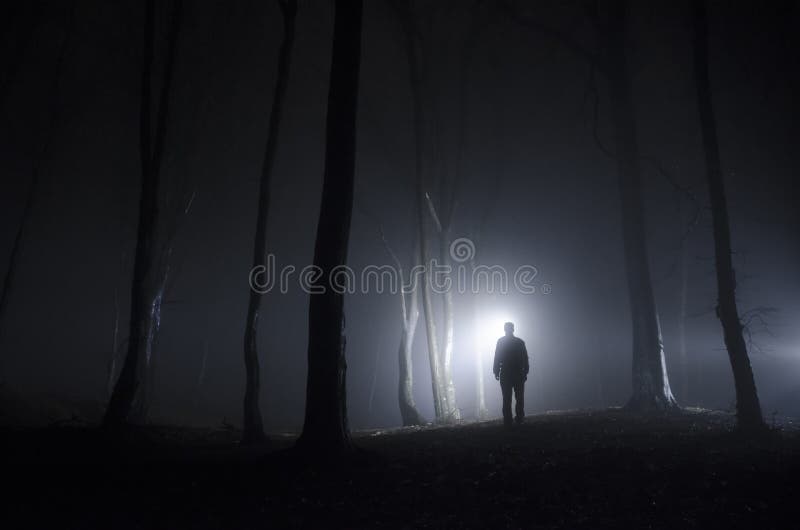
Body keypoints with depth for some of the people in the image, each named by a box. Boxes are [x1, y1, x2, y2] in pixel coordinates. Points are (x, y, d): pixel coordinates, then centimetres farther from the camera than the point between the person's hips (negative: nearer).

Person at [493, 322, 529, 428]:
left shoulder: (500, 341, -2)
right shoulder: (520, 342, 2)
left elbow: (497, 358, -6)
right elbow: (525, 359, 2)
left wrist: (496, 372, -2)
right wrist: (525, 372, 6)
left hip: (505, 375, -1)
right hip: (519, 375, 1)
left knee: (506, 399, 2)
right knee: (519, 398, 11)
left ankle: (507, 421, -1)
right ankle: (519, 419, 8)